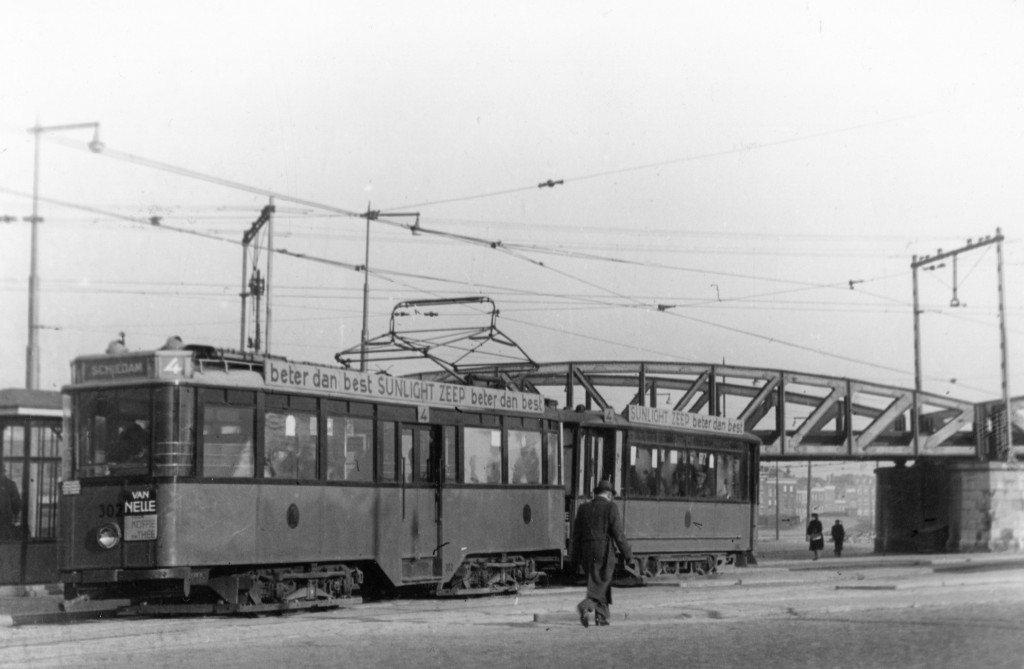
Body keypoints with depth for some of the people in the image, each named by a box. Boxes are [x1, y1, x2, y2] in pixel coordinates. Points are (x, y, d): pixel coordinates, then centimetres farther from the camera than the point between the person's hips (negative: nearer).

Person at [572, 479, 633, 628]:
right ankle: (585, 606, -28)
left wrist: (576, 558, 13)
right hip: (604, 552, -5)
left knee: (598, 582, 18)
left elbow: (576, 534, 9)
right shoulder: (611, 508, -4)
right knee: (601, 583, -5)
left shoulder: (583, 508, 10)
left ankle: (601, 615, 16)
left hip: (587, 552, 5)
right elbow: (618, 533, -9)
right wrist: (627, 553, -1)